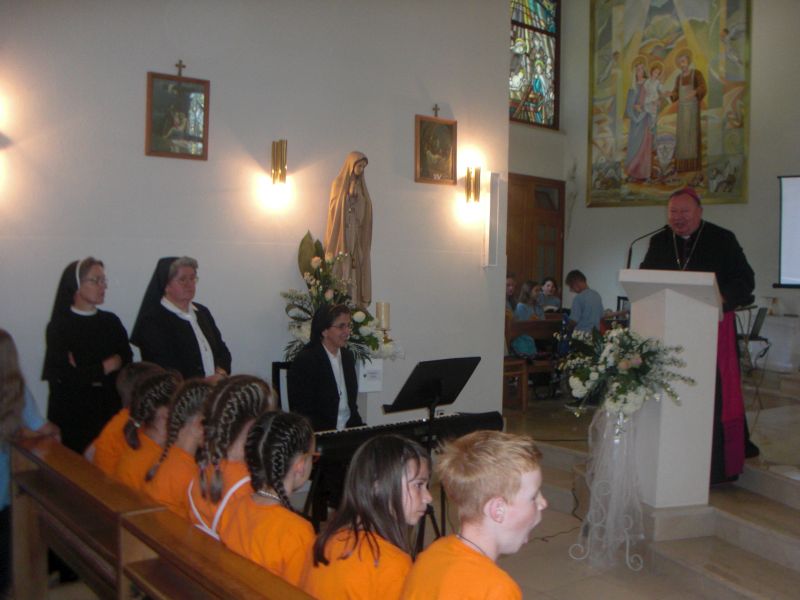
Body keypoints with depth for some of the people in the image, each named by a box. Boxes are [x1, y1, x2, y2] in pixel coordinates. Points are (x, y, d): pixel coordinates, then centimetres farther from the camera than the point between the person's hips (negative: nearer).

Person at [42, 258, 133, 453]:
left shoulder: (111, 322, 10)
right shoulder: (59, 327, -4)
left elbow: (126, 363, 1)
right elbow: (66, 376, -13)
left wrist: (89, 374, -10)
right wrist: (106, 367, -4)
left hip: (110, 410, 4)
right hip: (73, 416, -3)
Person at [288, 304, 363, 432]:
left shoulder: (348, 357, 11)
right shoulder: (304, 361, -10)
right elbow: (301, 411, -12)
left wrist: (358, 425, 0)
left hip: (349, 429, 7)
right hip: (320, 434, -7)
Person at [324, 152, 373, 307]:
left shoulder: (361, 186, 16)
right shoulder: (338, 183, 2)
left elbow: (364, 214, 16)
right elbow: (334, 210, -4)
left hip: (359, 237, 5)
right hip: (343, 236, -5)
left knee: (357, 271, -1)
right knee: (343, 270, -10)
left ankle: (356, 305, -2)